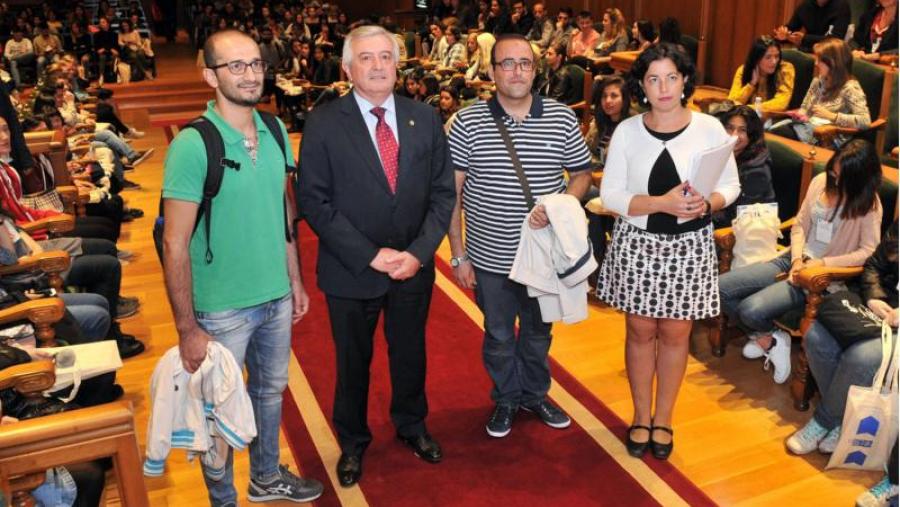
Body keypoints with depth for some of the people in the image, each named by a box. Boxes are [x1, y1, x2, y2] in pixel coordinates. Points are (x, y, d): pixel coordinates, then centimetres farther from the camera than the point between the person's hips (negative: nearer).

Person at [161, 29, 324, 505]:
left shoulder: (275, 132, 0)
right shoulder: (192, 145, -18)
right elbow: (175, 244, -16)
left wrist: (295, 281, 11)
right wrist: (187, 329, -15)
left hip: (276, 299, 6)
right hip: (222, 310, -5)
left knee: (270, 392, 23)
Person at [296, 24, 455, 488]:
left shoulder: (425, 119, -1)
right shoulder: (323, 124, -10)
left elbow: (442, 192, 0)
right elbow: (313, 201, -13)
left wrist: (418, 252, -13)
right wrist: (370, 255, -18)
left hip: (414, 267, 3)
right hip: (351, 271, -2)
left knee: (410, 353, 20)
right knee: (353, 361, 16)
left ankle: (411, 425, 47)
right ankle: (353, 441, 40)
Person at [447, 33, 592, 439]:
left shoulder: (562, 118, -4)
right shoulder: (467, 122, -9)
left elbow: (582, 174, 5)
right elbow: (451, 192, -6)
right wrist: (458, 254, -7)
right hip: (490, 257, -1)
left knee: (538, 331, 21)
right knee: (499, 334, 17)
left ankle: (535, 394, 44)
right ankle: (506, 398, 40)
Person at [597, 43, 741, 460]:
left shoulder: (709, 128, -4)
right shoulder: (626, 131, -5)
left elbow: (731, 185, 3)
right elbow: (609, 195, -7)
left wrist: (707, 203, -19)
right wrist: (663, 203, -20)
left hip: (689, 247, 0)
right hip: (636, 244, 0)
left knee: (675, 334, 11)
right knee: (640, 332, 11)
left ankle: (663, 419, 31)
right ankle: (641, 416, 31)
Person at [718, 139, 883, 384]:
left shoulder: (868, 203, -10)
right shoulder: (820, 182, 2)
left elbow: (870, 251, -14)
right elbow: (799, 225, 8)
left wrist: (822, 263, -20)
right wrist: (798, 259, -8)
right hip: (795, 260, 6)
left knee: (751, 310, -28)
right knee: (720, 288, -10)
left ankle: (769, 339, 10)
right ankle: (766, 339, 9)